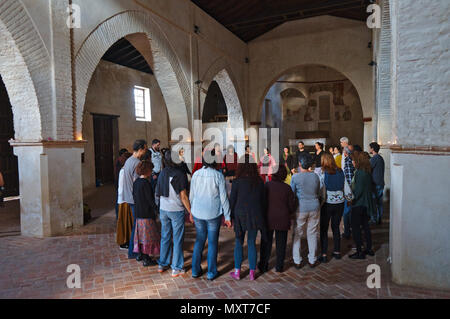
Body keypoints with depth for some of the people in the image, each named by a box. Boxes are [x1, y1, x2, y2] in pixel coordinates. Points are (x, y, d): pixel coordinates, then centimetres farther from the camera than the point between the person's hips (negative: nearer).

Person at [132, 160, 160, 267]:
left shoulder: (136, 182, 6)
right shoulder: (146, 183, -19)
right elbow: (150, 200, -18)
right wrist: (156, 209, -8)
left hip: (139, 213, 8)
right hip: (147, 214, -8)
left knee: (141, 233, 18)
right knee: (148, 235, 0)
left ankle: (140, 255, 29)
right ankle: (146, 259, 7)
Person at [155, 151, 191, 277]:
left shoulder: (162, 173, 0)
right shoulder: (180, 174, -16)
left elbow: (158, 193, 6)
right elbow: (183, 196, -15)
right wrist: (190, 212, -7)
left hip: (163, 210, 5)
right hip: (176, 210, -5)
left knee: (165, 237, 17)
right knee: (177, 240, 6)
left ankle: (162, 264, 28)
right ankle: (176, 268, 13)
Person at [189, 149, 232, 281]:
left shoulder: (196, 174, -3)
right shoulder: (218, 175, -13)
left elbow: (191, 195, 5)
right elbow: (223, 197, -9)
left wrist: (192, 212, 17)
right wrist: (227, 216, -1)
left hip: (198, 213, 3)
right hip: (213, 214, -3)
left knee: (199, 240, 17)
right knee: (213, 242, 10)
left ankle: (195, 270, 25)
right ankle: (211, 272, 20)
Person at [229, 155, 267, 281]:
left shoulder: (237, 182, -11)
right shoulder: (259, 182, -2)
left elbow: (232, 200, -6)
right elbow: (263, 200, 5)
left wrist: (229, 216, 4)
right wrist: (261, 216, 15)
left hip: (240, 215, -2)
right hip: (255, 216, 2)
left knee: (239, 243, 12)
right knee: (252, 243, 12)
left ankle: (237, 272, 18)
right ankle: (252, 273, 18)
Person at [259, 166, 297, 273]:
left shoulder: (266, 186, -10)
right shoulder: (287, 188, -7)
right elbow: (292, 204, -2)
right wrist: (289, 214, 18)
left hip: (268, 218, 0)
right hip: (282, 219, 1)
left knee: (266, 242, 12)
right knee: (281, 242, 13)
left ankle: (263, 265, 18)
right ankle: (279, 266, 20)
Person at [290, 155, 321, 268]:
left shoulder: (295, 177, -13)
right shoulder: (315, 176, -2)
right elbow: (318, 193, 10)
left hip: (301, 208, -3)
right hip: (314, 207, 3)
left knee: (297, 234, 9)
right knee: (312, 234, 14)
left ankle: (297, 261, 16)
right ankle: (312, 260, 24)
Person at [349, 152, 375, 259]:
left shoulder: (359, 172, -21)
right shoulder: (367, 171, 7)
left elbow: (358, 190, -22)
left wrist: (352, 199, -11)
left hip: (359, 204, -9)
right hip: (366, 203, 9)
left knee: (355, 227, 0)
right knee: (365, 226, 19)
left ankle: (359, 252, 7)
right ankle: (369, 249, 29)